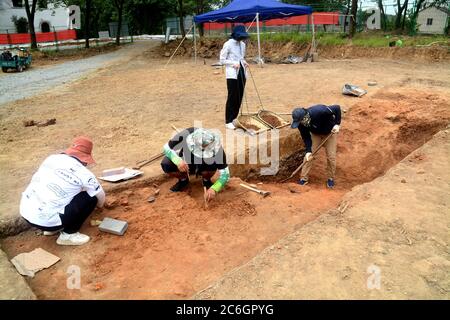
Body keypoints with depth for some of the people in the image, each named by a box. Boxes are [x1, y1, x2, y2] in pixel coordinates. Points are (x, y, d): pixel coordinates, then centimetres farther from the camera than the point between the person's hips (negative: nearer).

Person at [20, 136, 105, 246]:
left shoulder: (52, 158, 9)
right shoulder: (83, 173, -7)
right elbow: (100, 196, 9)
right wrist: (99, 205, 35)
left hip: (25, 212, 7)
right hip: (46, 220, -7)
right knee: (90, 198, 1)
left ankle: (52, 228, 25)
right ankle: (68, 234, 6)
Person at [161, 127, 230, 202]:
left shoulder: (216, 147, -32)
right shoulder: (185, 135, -33)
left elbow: (225, 174, -26)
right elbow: (167, 148, -19)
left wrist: (214, 189, -42)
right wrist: (178, 161, -38)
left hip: (203, 167, -1)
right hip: (184, 164, 1)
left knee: (212, 164, -36)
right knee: (166, 164, -28)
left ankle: (206, 180, 0)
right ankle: (183, 180, 4)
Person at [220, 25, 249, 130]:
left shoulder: (242, 44, 11)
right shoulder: (228, 44, -8)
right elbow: (222, 60, -6)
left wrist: (244, 62, 1)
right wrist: (233, 63, -17)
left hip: (241, 73, 7)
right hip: (232, 74, -7)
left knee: (239, 97, 8)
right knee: (232, 97, -6)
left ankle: (234, 118, 20)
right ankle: (228, 121, 2)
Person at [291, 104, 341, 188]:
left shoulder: (319, 111, -43)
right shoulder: (301, 124, -27)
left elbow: (337, 108, -30)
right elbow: (306, 137, -15)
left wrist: (337, 124, -33)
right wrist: (308, 151, -27)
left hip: (330, 132, -3)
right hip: (316, 134, 3)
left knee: (331, 157, -3)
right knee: (308, 156, -5)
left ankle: (331, 178, 18)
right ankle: (303, 178, 7)